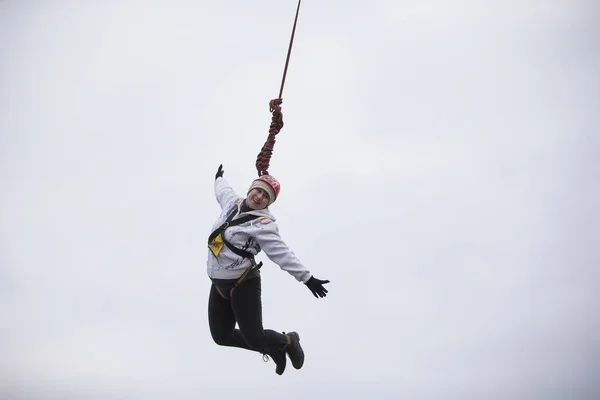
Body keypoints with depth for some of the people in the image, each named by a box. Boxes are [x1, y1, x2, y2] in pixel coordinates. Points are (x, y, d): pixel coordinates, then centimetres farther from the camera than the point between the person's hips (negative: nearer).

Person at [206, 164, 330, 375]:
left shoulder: (263, 223, -16)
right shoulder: (233, 202, 5)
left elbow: (281, 253, -24)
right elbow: (224, 190, 30)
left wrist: (306, 277, -34)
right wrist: (219, 178, 50)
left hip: (243, 284, -7)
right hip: (218, 284, 7)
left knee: (254, 339, -10)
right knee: (221, 337, 9)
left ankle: (288, 341, 25)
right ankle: (272, 348, 30)